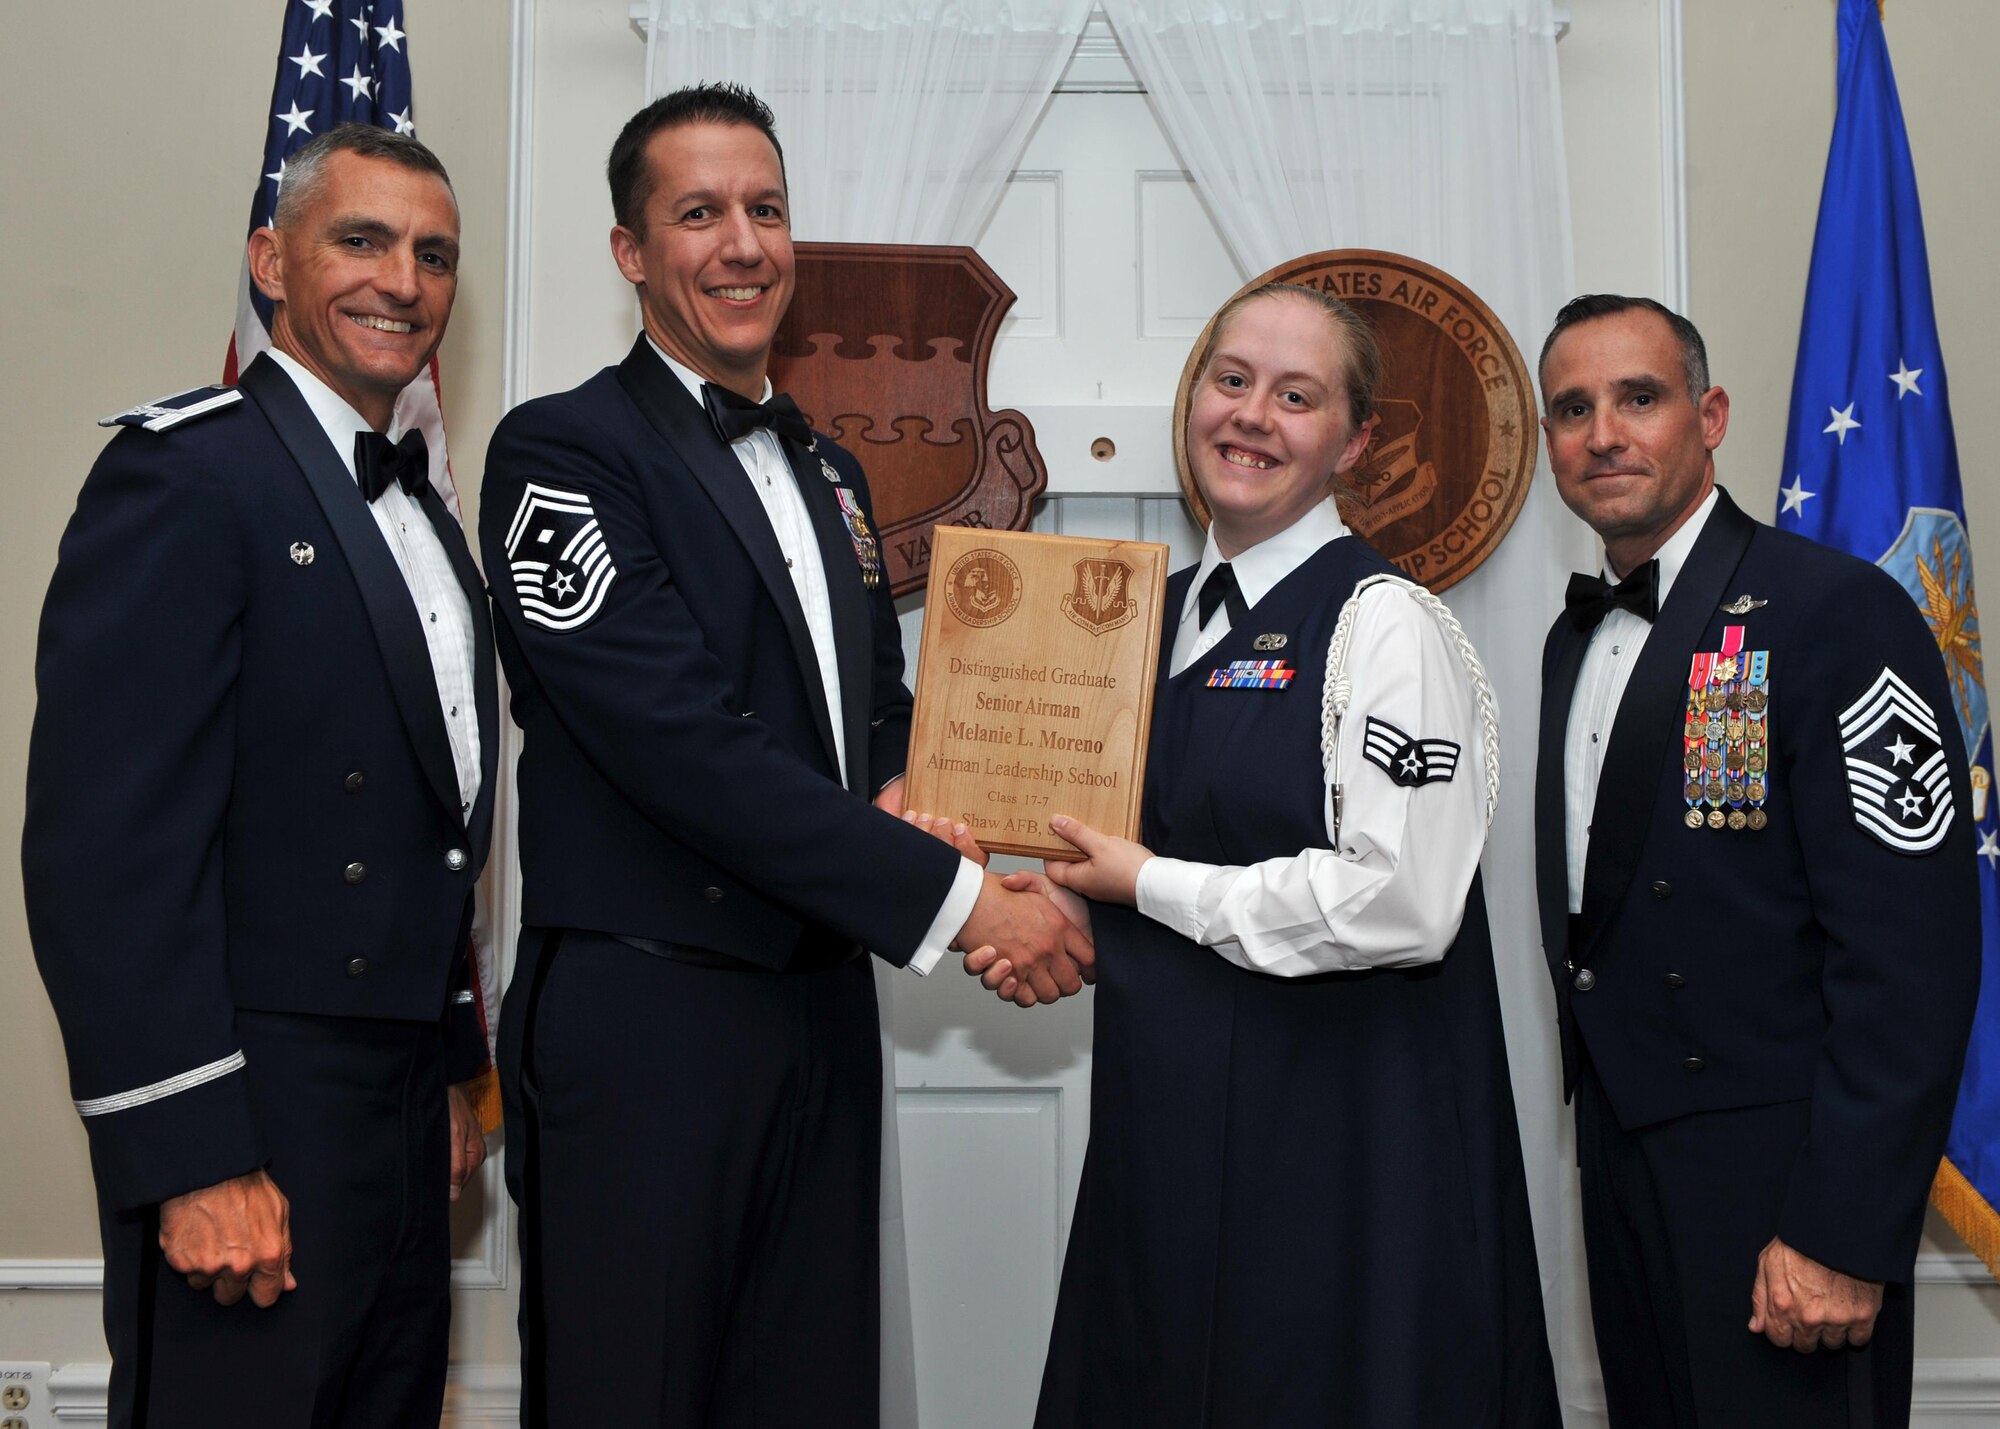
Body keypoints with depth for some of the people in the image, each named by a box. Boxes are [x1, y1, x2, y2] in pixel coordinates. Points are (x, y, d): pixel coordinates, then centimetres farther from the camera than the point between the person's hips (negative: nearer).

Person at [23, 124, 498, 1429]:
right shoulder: (185, 472, -13)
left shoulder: (423, 512, 15)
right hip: (254, 1124, -8)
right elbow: (105, 845, -19)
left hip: (402, 1110, 9)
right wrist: (193, 1160, -22)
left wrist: (453, 1069, 18)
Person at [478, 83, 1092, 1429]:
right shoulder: (563, 451, -9)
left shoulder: (828, 470, 15)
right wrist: (954, 895, -17)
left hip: (825, 1004, 7)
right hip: (644, 1016, -7)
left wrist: (898, 787, -2)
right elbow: (681, 738, -19)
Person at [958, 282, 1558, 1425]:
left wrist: (1151, 886, -14)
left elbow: (1402, 905, -22)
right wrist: (1067, 916, 1)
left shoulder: (1384, 621, -13)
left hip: (1333, 1130, -7)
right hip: (1166, 1111, 7)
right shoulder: (1165, 612, 11)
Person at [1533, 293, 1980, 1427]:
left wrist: (1842, 1230, -22)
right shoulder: (1577, 638, 11)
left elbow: (1911, 946, -20)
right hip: (1622, 1152, 7)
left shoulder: (1837, 612, -14)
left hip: (1774, 1174, -7)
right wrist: (1600, 1100, 10)